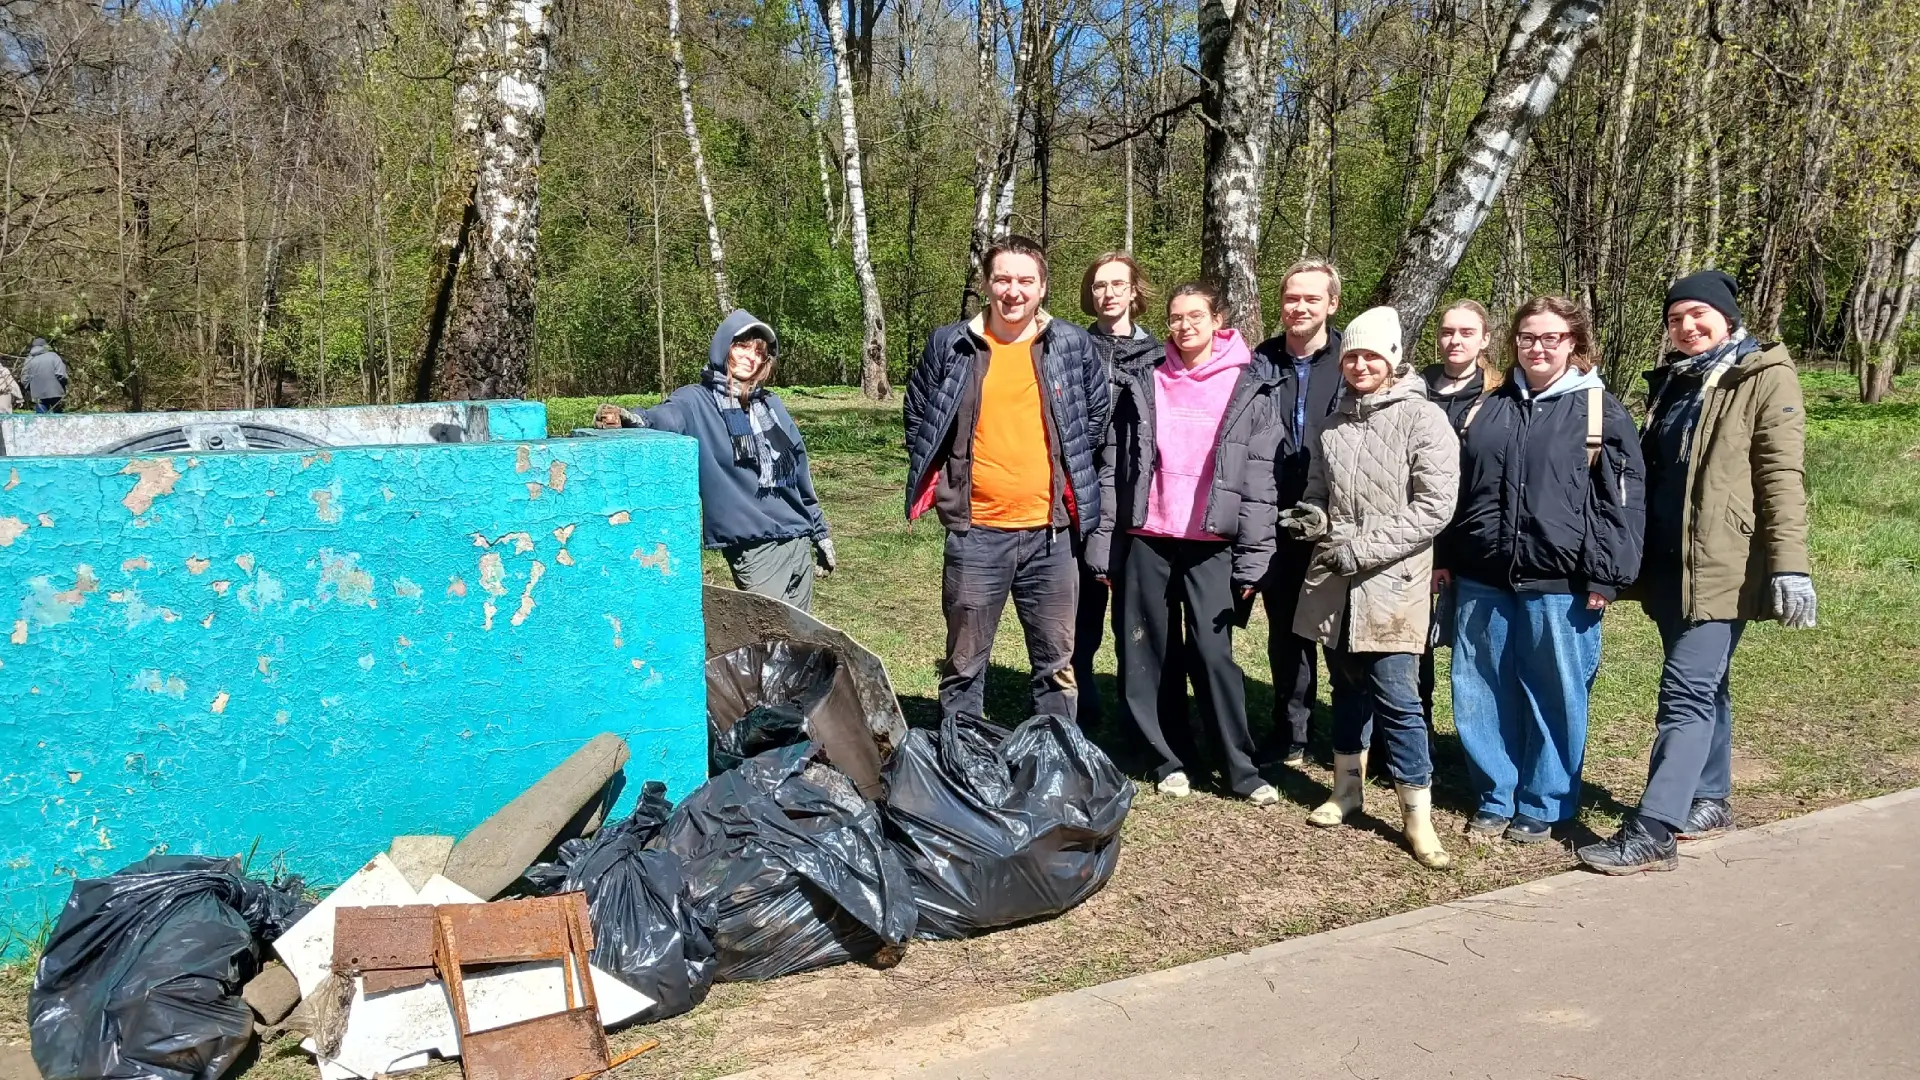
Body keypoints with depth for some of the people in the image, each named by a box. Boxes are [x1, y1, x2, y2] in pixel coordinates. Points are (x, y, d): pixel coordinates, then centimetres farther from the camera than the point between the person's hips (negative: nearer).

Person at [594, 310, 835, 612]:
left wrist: (820, 532, 20)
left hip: (799, 540, 6)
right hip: (754, 550, -6)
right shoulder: (696, 402, -3)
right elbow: (664, 418, -26)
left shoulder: (771, 403, 13)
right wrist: (630, 418, -49)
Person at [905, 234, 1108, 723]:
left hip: (1050, 530, 1)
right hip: (975, 531, -1)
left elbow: (1097, 415, 15)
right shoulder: (950, 344, -1)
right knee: (964, 663, 9)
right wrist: (943, 486, 6)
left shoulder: (1073, 345, 1)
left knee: (1057, 663, 10)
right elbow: (917, 416, 12)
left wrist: (1075, 476, 9)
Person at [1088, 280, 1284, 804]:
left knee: (1214, 654, -4)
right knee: (1149, 654, 7)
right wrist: (1103, 544, 1)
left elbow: (1260, 480, -2)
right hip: (1145, 539, 3)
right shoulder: (1142, 383, 7)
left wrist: (1253, 558, -7)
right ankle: (1170, 760, 19)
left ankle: (1241, 769, 6)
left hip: (1212, 544, -2)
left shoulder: (1250, 388, 2)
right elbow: (1113, 468, 6)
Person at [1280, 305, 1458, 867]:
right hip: (1335, 583, 5)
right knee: (1347, 687, 15)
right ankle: (1347, 787, 30)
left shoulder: (1423, 419, -6)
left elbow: (1435, 507, -13)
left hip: (1390, 584, -5)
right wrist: (1310, 516, 0)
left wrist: (1363, 548, -17)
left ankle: (1418, 815, 4)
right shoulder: (1336, 421, 13)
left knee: (1396, 698, -7)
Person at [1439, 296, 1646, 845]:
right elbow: (1457, 486, 17)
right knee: (1483, 694, 8)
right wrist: (1445, 556, 12)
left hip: (1559, 583, -4)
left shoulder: (1601, 410, 0)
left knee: (1555, 696, 5)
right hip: (1482, 579, 4)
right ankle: (1495, 797, 23)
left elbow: (1623, 498, -5)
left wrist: (1606, 577, -10)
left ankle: (1543, 806, 19)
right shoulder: (1489, 406, 13)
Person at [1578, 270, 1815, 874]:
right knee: (1704, 685, 18)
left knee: (1686, 692, -12)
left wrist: (1790, 564, -20)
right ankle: (1710, 800, 30)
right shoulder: (1671, 381, 16)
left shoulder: (1765, 377, -4)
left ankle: (1653, 832, -14)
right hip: (1667, 562, 7)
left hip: (1723, 564, -7)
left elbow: (1782, 475, -12)